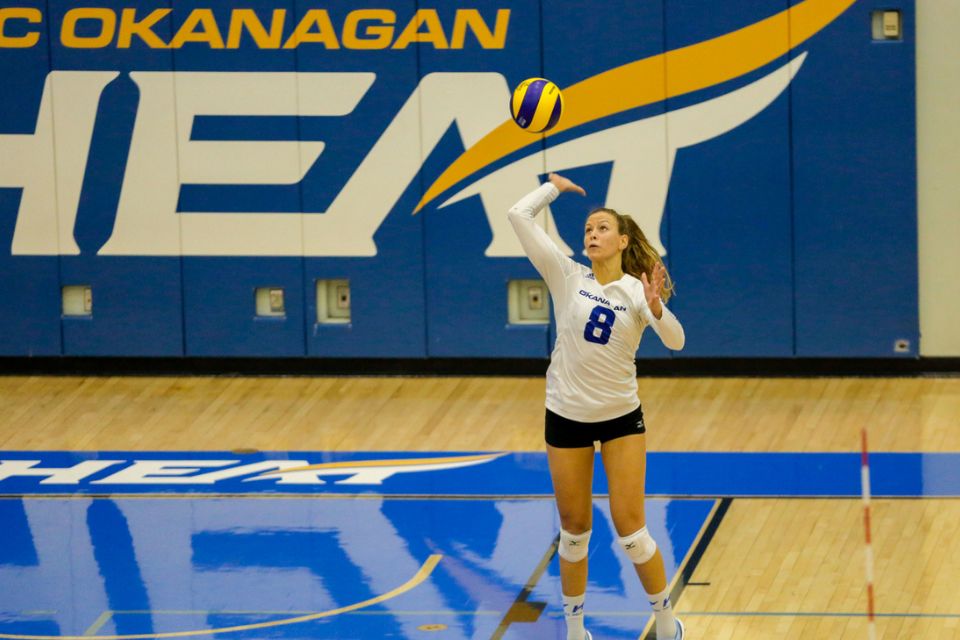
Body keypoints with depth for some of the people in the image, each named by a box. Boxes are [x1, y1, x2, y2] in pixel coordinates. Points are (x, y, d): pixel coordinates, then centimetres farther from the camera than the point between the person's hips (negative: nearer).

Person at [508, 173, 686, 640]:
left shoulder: (638, 290, -7)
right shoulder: (568, 277, -5)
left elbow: (675, 341, -24)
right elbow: (519, 216, -10)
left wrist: (656, 308, -41)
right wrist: (555, 186, 2)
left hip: (621, 418, -1)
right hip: (566, 417, 1)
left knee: (629, 528, -4)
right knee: (574, 530, 8)